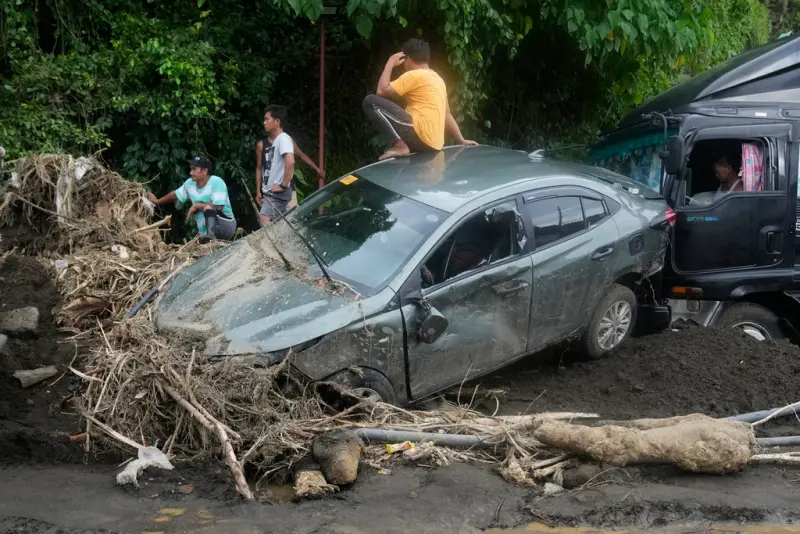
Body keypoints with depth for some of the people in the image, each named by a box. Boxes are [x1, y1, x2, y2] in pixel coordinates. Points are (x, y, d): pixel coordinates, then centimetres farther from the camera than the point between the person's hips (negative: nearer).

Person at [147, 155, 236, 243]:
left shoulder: (216, 182, -16)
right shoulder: (190, 183, 4)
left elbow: (218, 207, -25)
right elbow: (176, 195, 23)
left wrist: (196, 205, -15)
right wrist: (157, 201, 34)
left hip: (225, 225, -7)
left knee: (208, 207, -32)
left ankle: (210, 235, -48)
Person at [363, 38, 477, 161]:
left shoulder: (414, 75, -3)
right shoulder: (437, 78, 23)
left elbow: (382, 91, -5)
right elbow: (447, 114, 23)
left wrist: (390, 63, 7)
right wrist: (461, 141, 26)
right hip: (432, 144, 9)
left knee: (370, 101, -8)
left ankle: (399, 145, -18)